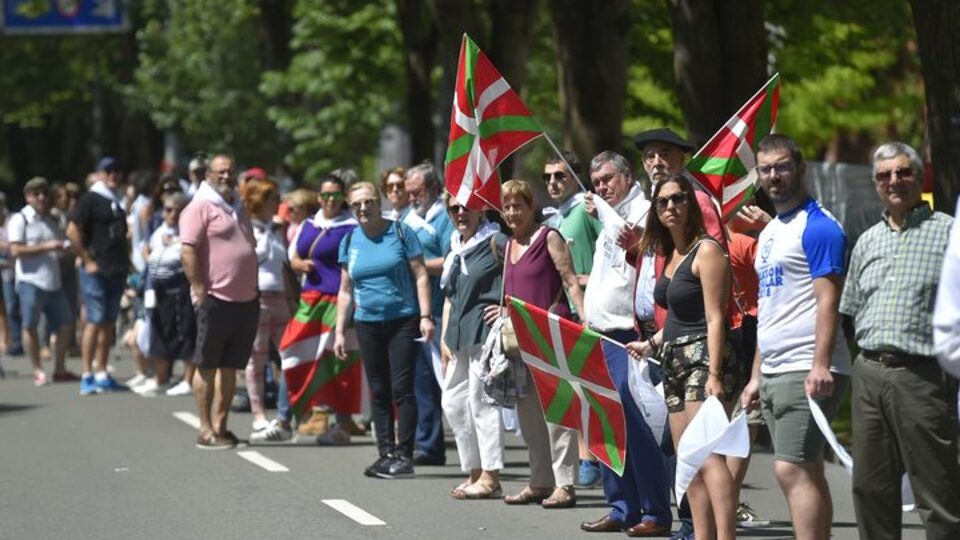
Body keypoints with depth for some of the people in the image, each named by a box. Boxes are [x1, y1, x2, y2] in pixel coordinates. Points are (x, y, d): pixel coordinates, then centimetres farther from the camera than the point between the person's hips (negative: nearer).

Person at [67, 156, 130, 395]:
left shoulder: (118, 202, 17)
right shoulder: (90, 199, -6)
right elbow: (72, 231, -12)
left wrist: (125, 260, 14)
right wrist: (87, 261, -13)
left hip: (117, 271, 7)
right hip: (96, 270, -7)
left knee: (109, 322, 9)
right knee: (95, 321, -9)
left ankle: (102, 375, 15)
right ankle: (87, 376, -7)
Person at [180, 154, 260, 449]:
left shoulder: (238, 208, 20)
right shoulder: (201, 207, -6)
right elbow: (188, 251, -14)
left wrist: (254, 288, 20)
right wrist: (199, 290, -18)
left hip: (246, 300, 8)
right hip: (216, 300, -8)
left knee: (230, 366, 10)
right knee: (208, 366, -2)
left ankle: (220, 425, 16)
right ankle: (205, 429, 1)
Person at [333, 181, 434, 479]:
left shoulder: (401, 233, -2)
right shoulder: (349, 241, 10)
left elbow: (420, 276, -2)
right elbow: (345, 290, 16)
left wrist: (425, 315, -11)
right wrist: (340, 331, 11)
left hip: (402, 320, -4)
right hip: (368, 324, 4)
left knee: (401, 388, -7)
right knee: (379, 392, 6)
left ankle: (404, 454, -3)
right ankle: (386, 453, 11)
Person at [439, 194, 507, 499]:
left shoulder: (496, 242, -8)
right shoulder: (455, 249, 17)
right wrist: (445, 339, 16)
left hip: (486, 333, -9)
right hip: (459, 334, 9)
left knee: (481, 401, -8)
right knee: (453, 402, 10)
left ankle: (490, 477, -3)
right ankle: (474, 472, 19)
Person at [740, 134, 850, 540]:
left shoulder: (817, 227, -8)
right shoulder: (770, 232, 20)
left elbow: (828, 301, -16)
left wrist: (820, 366, -24)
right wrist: (756, 375, 20)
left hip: (806, 371, -9)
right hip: (775, 371, 9)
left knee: (791, 470, -15)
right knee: (808, 472, 9)